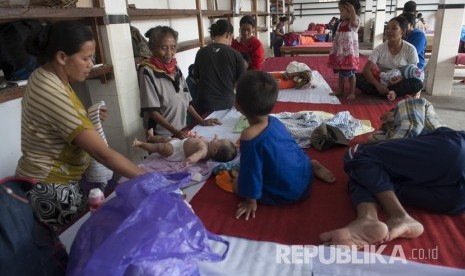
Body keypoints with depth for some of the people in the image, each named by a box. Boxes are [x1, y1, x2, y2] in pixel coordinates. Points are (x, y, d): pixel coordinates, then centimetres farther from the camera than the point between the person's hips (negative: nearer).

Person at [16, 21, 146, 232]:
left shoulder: (43, 76, 2)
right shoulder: (53, 94, -29)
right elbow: (103, 154, -30)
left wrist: (87, 118, -3)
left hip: (50, 183, 9)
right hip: (52, 190, -9)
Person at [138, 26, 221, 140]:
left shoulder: (176, 69, 6)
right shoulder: (147, 72, -13)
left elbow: (186, 101, 10)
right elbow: (152, 111, -16)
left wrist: (202, 121, 2)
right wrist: (175, 132, -23)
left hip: (182, 131, 6)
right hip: (161, 136, -6)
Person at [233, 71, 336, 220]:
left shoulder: (249, 136, -30)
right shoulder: (275, 121, -7)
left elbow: (251, 172, -22)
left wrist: (251, 201, -8)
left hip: (286, 193, -7)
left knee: (237, 184, 1)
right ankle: (311, 166, 17)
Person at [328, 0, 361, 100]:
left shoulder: (354, 22, -10)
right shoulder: (341, 24, 11)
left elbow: (353, 21, -38)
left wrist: (352, 10, -47)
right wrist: (333, 52, 13)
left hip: (350, 53, -7)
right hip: (340, 53, 7)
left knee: (350, 74, -1)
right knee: (341, 73, 16)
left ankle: (352, 92, 8)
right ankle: (340, 90, 28)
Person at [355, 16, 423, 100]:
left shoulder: (410, 50, -8)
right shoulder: (380, 49, -5)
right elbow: (366, 69, -13)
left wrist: (394, 92, -26)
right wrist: (378, 85, -32)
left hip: (400, 84, -1)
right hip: (381, 82, 2)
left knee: (418, 83, -32)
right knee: (357, 77, -24)